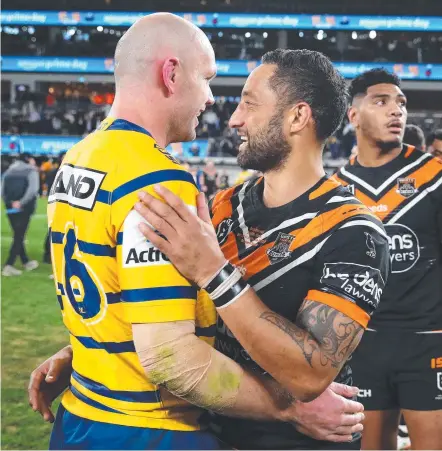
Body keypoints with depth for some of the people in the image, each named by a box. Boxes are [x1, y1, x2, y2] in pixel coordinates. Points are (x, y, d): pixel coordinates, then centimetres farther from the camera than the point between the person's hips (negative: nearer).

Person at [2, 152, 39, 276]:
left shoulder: (9, 171, 12)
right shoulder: (31, 171, -3)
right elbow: (32, 189, -19)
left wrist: (10, 203, 0)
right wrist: (21, 202, -16)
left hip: (11, 209, 5)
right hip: (24, 209, -5)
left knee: (18, 236, 17)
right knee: (19, 237, 0)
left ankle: (26, 262, 28)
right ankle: (8, 266, -7)